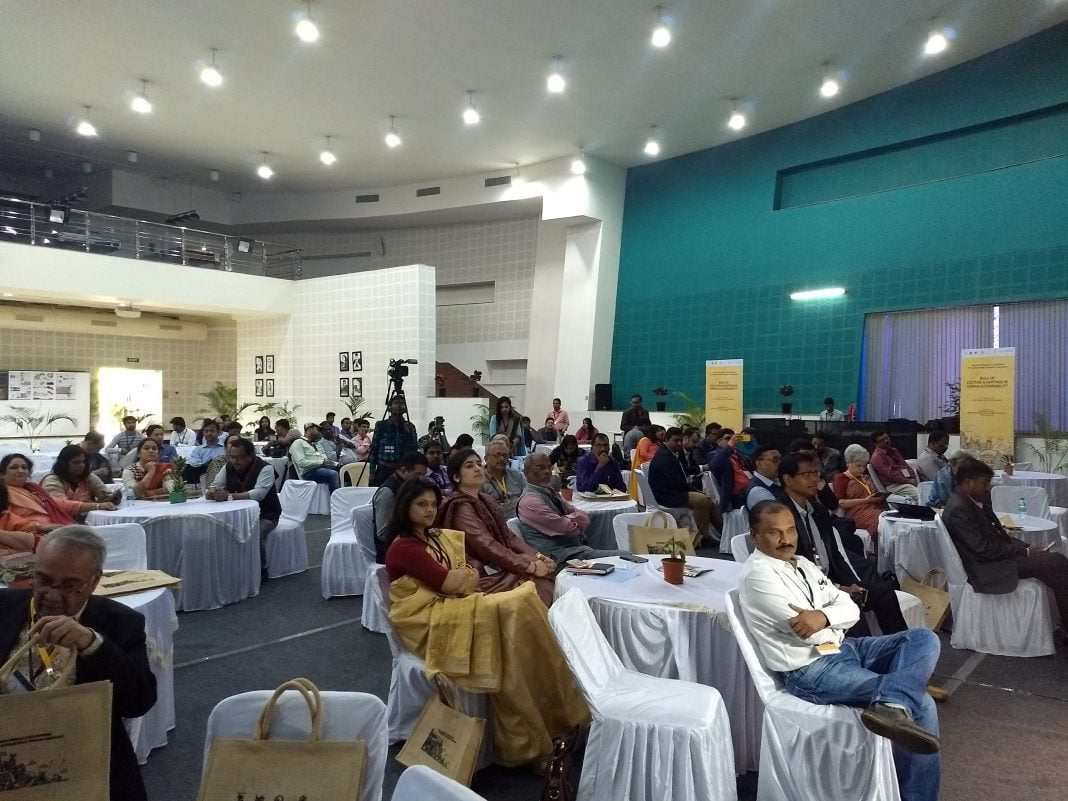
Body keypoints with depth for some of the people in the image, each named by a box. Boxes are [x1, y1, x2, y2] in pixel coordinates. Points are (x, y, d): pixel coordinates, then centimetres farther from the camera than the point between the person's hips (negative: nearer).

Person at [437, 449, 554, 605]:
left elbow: (509, 536, 11)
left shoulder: (485, 501, 15)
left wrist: (537, 556, -5)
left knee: (549, 570, -12)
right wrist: (530, 567, -22)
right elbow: (487, 546, -21)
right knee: (542, 584, -21)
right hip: (486, 577, -8)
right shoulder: (460, 507, -12)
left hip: (501, 567, 8)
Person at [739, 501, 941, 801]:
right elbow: (807, 632, -20)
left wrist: (823, 616, -17)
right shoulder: (758, 573, -14)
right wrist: (836, 616, -3)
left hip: (842, 648, 9)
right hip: (810, 670, -9)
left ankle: (892, 706, -28)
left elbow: (851, 609, 5)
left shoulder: (802, 563, 13)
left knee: (925, 639, -12)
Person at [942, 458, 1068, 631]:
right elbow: (985, 548, -21)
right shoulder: (958, 509, -22)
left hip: (996, 556, 10)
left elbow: (996, 534, 14)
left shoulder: (973, 501, 9)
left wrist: (1026, 547, -1)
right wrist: (1025, 551, -13)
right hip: (987, 569, -10)